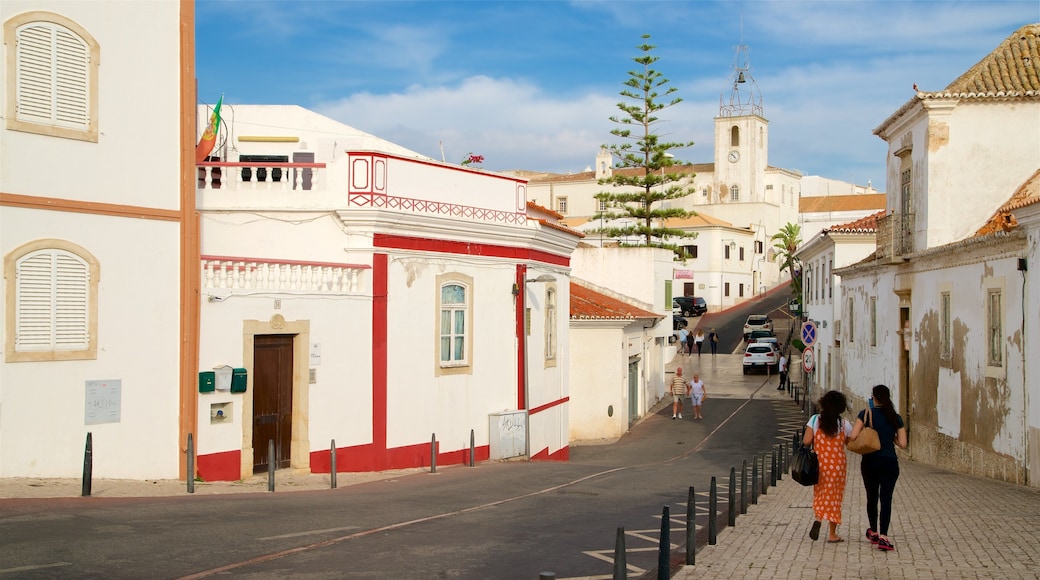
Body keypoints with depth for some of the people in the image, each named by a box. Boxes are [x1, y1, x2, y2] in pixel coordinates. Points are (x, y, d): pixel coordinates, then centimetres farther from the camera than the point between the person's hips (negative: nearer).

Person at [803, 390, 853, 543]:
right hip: (837, 465, 0)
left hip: (819, 463, 0)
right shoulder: (845, 424, -5)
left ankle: (818, 518, -16)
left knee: (820, 493, 14)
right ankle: (832, 534, 12)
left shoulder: (815, 420, -6)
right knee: (834, 496, 9)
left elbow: (806, 441, -9)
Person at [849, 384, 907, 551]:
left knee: (872, 497, 16)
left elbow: (853, 436, -14)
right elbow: (903, 444, -1)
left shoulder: (866, 414, -6)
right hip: (890, 462, 0)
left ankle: (873, 533, 30)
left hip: (870, 461, 0)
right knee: (886, 499, -2)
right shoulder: (896, 418, 1)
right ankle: (883, 537, -14)